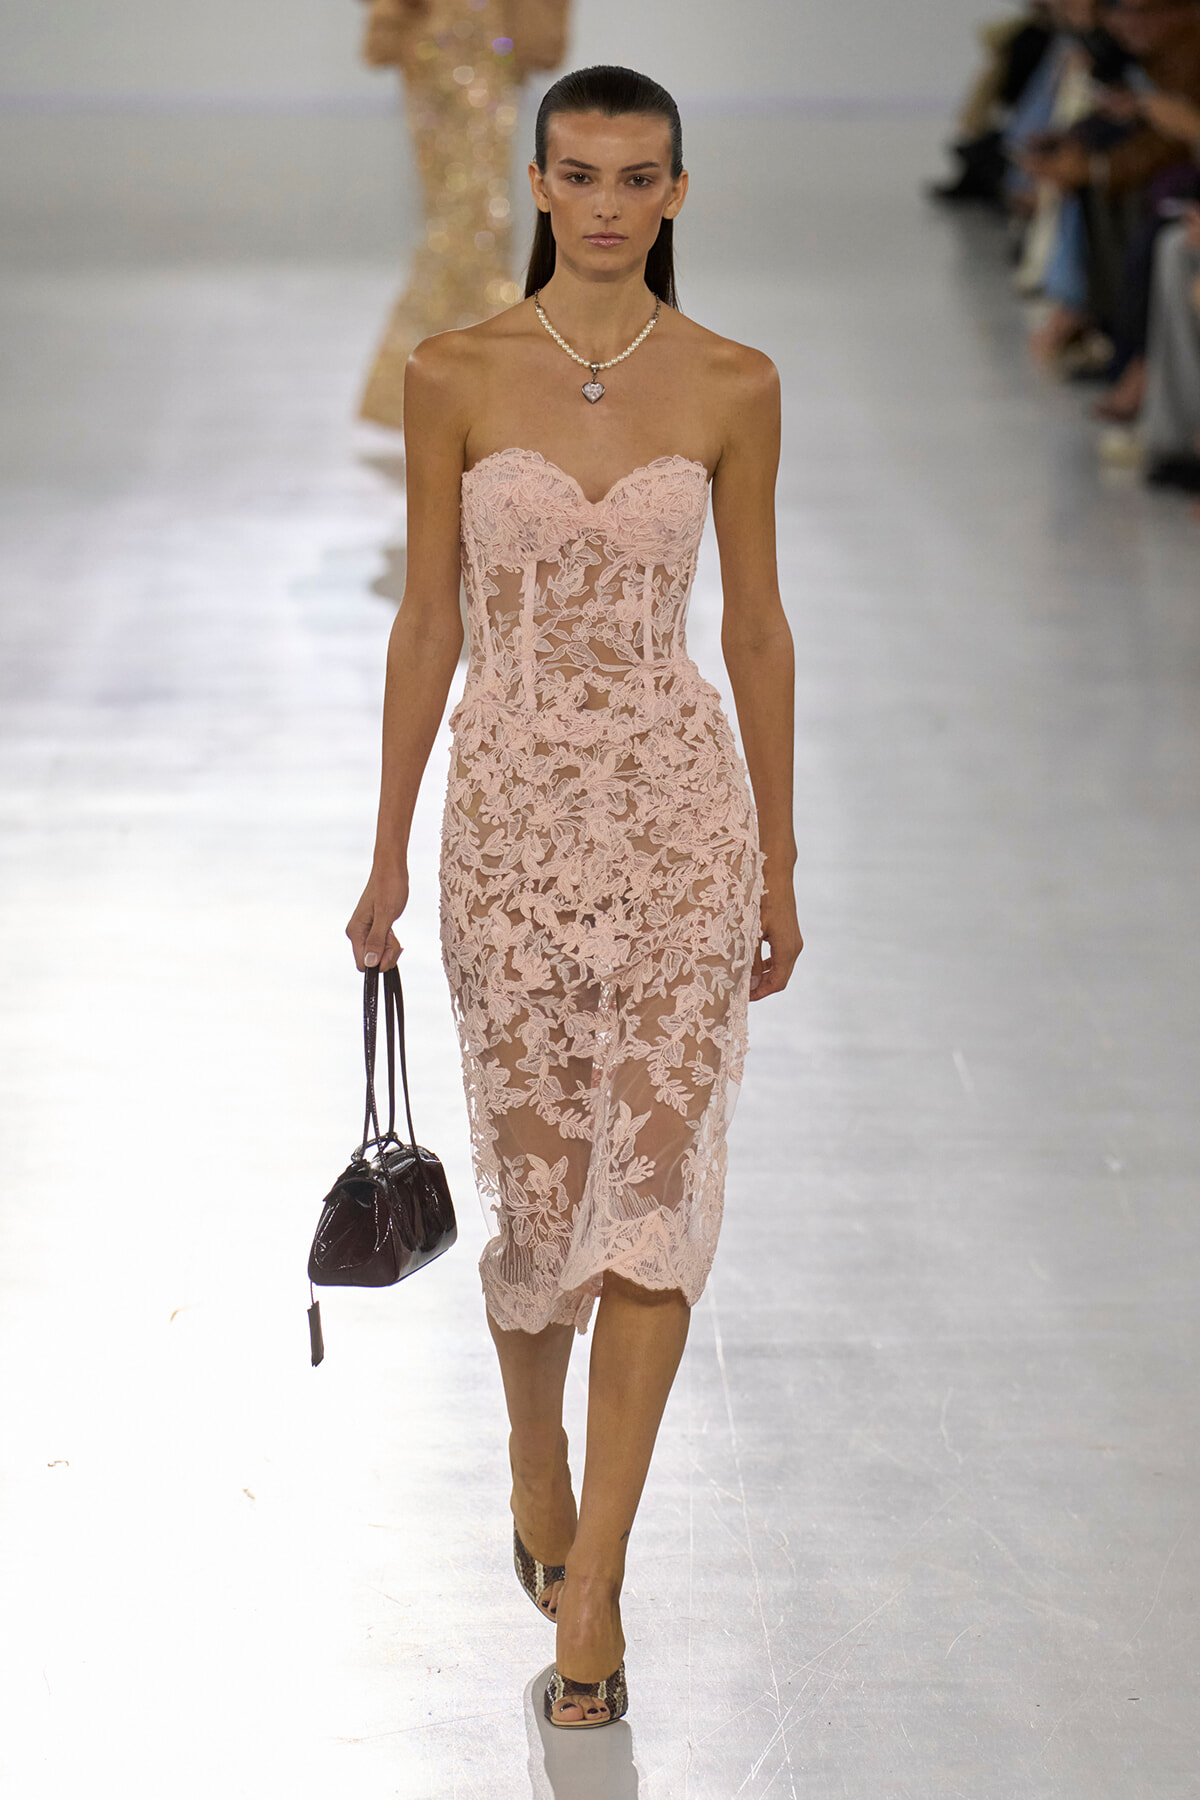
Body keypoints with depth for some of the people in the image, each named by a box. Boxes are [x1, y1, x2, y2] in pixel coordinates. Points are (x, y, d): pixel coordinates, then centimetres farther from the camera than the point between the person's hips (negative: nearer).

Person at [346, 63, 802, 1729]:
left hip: (679, 807, 0)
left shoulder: (732, 386, 0)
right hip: (513, 809, 0)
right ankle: (537, 1465, 37)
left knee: (656, 1185, -6)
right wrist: (390, 853, 3)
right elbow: (429, 618, 3)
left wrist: (779, 859, 6)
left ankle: (590, 1589, 0)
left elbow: (755, 620, 5)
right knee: (540, 1189, 6)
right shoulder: (457, 376, -1)